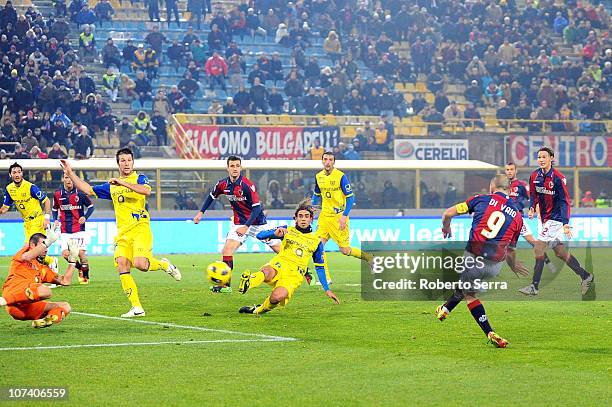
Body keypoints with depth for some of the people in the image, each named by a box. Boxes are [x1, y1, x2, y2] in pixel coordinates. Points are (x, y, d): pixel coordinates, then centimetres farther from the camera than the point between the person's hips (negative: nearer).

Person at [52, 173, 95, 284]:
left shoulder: (79, 193, -5)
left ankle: (86, 276, 9)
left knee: (81, 253, -9)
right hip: (65, 231, 3)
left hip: (79, 229, -3)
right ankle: (80, 268, 20)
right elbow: (55, 209, 19)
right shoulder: (57, 194, 4)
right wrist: (55, 220, 2)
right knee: (65, 254, -7)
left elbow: (90, 206, 6)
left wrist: (85, 217, -9)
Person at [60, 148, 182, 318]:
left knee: (140, 264, -23)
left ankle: (164, 264, 11)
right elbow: (88, 190, 25)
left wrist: (123, 183, -23)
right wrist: (71, 173, 19)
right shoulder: (111, 186, 20)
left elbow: (147, 190, -18)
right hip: (122, 232, 5)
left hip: (140, 228, -5)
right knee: (122, 266, -11)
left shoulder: (139, 178, 5)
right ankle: (137, 308, -7)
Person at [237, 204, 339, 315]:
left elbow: (320, 267, 24)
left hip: (294, 275, 0)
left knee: (277, 297, -32)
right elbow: (260, 235, 6)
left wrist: (327, 290, 18)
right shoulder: (287, 230, 14)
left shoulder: (316, 241, 17)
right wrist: (275, 233, -15)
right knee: (267, 273, -41)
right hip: (279, 265, 0)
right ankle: (248, 282, -64)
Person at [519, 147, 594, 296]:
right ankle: (585, 276, 27)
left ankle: (534, 286, -9)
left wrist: (566, 224, -26)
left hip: (556, 218, -8)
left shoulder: (558, 178, -18)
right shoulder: (535, 176, 3)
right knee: (559, 251, 14)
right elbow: (534, 194, 18)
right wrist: (532, 208, -3)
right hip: (545, 218, 8)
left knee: (539, 248, -13)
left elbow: (564, 201, -19)